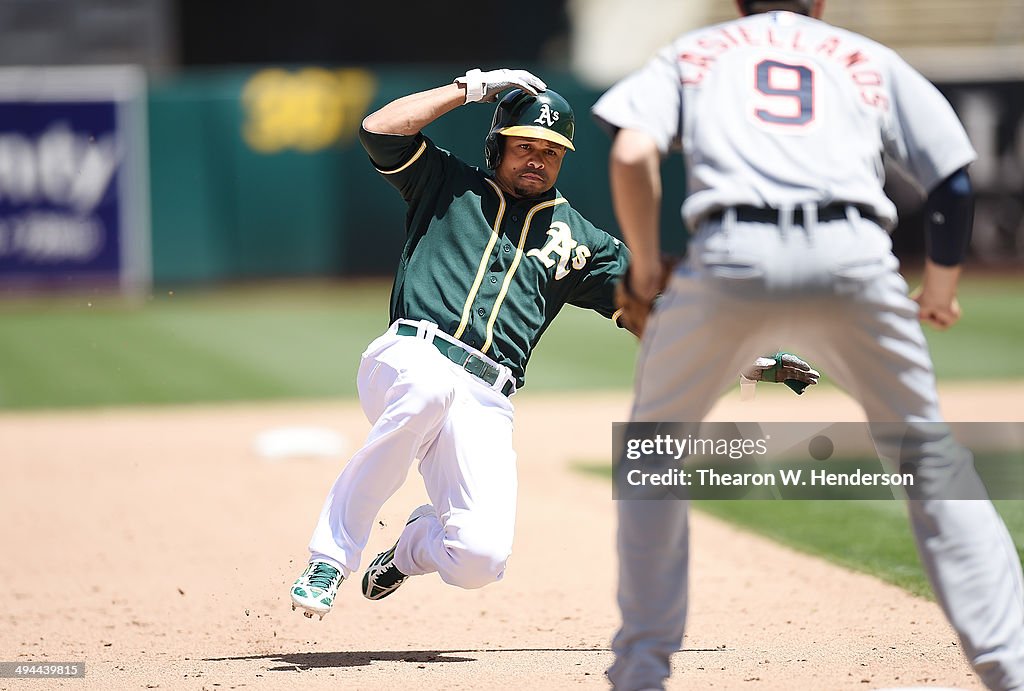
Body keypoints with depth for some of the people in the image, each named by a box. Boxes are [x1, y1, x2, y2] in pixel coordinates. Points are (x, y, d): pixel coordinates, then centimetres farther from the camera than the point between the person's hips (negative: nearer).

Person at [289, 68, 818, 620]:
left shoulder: (578, 239, 22)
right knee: (430, 386, -42)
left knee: (480, 558, -19)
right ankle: (331, 556, -30)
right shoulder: (449, 186, 19)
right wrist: (473, 87, 8)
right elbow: (379, 129, 4)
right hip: (407, 361, -2)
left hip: (487, 403, 2)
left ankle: (414, 545, 22)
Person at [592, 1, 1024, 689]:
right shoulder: (871, 60, 27)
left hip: (731, 256, 0)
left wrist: (645, 269, 17)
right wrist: (941, 290, 34)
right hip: (852, 258, 1)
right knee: (930, 458, 16)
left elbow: (632, 154, 6)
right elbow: (955, 179, 19)